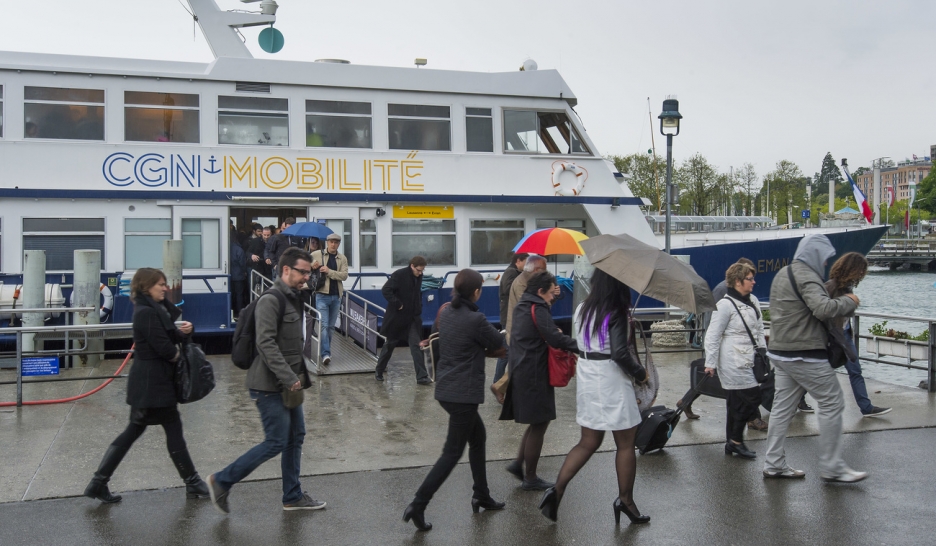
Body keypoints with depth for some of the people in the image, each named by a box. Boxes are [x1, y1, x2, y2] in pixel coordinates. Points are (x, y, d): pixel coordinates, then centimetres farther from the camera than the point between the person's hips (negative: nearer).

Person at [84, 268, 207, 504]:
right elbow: (164, 348, -23)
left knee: (134, 430, 13)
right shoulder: (147, 312, -19)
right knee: (174, 429, 1)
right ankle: (192, 483, 12)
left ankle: (98, 484, 16)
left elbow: (172, 334, 13)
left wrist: (185, 330, -9)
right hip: (153, 382, -10)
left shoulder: (155, 309, 12)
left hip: (146, 383, 10)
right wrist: (178, 355, -3)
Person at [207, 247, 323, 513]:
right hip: (270, 385, -9)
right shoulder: (270, 300, -17)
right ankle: (222, 481, 8)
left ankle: (293, 496, 25)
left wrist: (301, 376, 15)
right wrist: (289, 378, -27)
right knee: (276, 442, -6)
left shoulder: (293, 297, 13)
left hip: (287, 384, 9)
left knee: (296, 437, 13)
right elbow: (266, 344, -26)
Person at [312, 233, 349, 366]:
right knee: (324, 325, -11)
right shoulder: (317, 254, 0)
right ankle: (326, 354, -14)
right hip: (322, 295, -3)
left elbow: (344, 275, -7)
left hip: (336, 296, 3)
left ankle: (325, 351, 26)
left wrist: (329, 271, -18)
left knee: (331, 326, 12)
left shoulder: (342, 258, 5)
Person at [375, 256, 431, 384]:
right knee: (389, 345, 9)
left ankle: (421, 376, -4)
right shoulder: (399, 275, -16)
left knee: (416, 346, -3)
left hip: (413, 318, 5)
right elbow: (385, 290, -21)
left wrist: (419, 307, 9)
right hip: (397, 317, -5)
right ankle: (379, 371, 29)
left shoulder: (419, 276, 4)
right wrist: (397, 304, -21)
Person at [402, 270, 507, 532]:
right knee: (453, 452, -1)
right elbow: (497, 343, -4)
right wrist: (499, 334, 18)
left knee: (478, 436, 22)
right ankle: (418, 504, -3)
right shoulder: (475, 319, -19)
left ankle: (481, 496, 30)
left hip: (446, 389, 9)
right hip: (464, 394, -9)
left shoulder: (446, 313, 4)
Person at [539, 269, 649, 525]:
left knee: (588, 442, 14)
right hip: (611, 381, -7)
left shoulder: (583, 309, 7)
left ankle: (557, 490, 3)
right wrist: (640, 373, -5)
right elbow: (620, 353, -22)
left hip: (586, 377, 7)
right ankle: (625, 501, 22)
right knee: (625, 444, 10)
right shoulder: (616, 314, -15)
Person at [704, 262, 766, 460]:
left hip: (749, 360, 7)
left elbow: (759, 330, 18)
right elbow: (713, 335, -11)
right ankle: (736, 440, 4)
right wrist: (710, 363, -11)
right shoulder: (725, 305, -12)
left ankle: (731, 443, 20)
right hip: (734, 362, -7)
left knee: (736, 402, 12)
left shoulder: (753, 301, 10)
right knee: (751, 396, -9)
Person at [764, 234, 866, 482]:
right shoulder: (807, 277, -15)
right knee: (832, 404, 0)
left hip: (780, 352, 10)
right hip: (805, 355, -10)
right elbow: (823, 308, -30)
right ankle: (832, 467, 5)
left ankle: (774, 464, 14)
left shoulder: (783, 274, 17)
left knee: (783, 406, 11)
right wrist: (849, 301, -14)